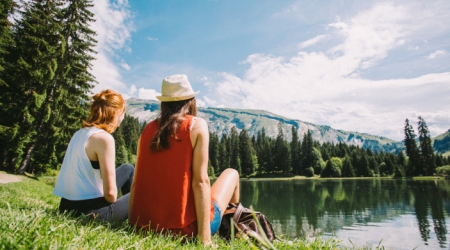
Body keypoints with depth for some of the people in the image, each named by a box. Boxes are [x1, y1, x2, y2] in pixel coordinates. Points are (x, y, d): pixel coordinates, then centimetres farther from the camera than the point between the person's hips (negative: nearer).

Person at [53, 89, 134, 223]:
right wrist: (113, 203, 0)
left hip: (70, 206, 8)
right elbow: (110, 193, -22)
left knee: (128, 169, 21)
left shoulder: (80, 133, 5)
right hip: (90, 211, -8)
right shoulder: (104, 138, -21)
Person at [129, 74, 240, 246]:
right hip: (185, 227, -5)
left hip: (146, 226, 6)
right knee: (231, 173, 18)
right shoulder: (197, 125, -8)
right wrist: (205, 238, -13)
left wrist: (133, 223, 14)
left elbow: (136, 182, 6)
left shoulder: (149, 129, 5)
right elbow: (200, 182, -16)